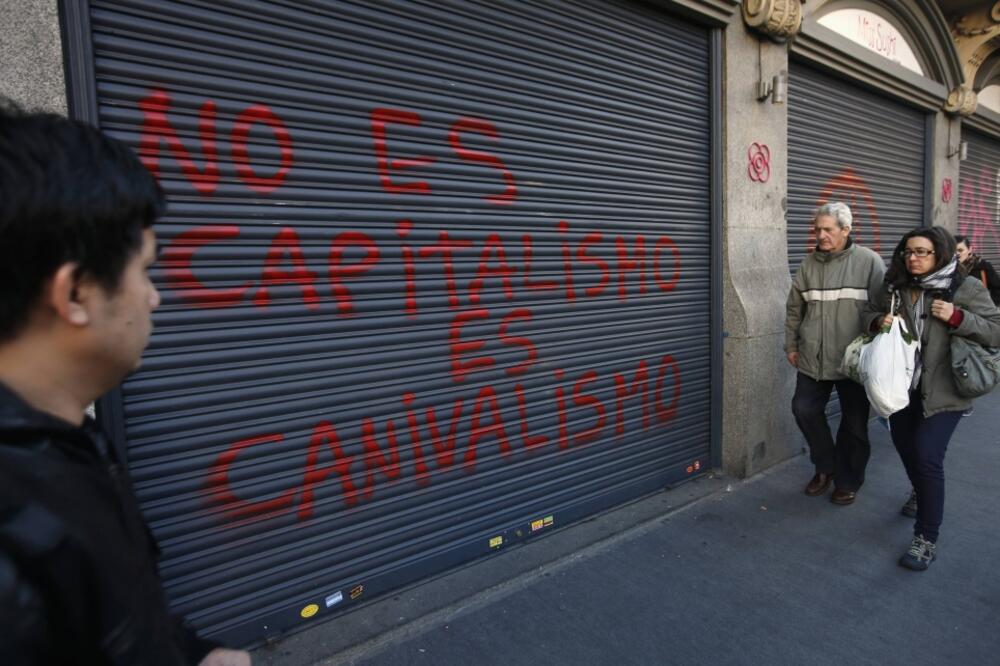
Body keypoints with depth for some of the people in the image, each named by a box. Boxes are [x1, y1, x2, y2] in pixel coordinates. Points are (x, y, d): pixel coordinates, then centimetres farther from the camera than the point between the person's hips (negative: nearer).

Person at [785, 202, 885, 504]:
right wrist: (792, 345, 10)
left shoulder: (869, 261, -7)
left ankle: (848, 481, 27)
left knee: (854, 423, 8)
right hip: (813, 358, 3)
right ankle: (826, 466, 26)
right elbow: (794, 308, 11)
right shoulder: (809, 263, 5)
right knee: (804, 409, 2)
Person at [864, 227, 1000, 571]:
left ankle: (927, 539, 3)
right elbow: (869, 312, 16)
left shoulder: (965, 288, -9)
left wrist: (957, 318, -23)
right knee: (905, 447, 19)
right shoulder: (894, 286, 2)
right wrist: (879, 321, -7)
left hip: (941, 391, -5)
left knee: (928, 457, -10)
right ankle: (923, 497, 49)